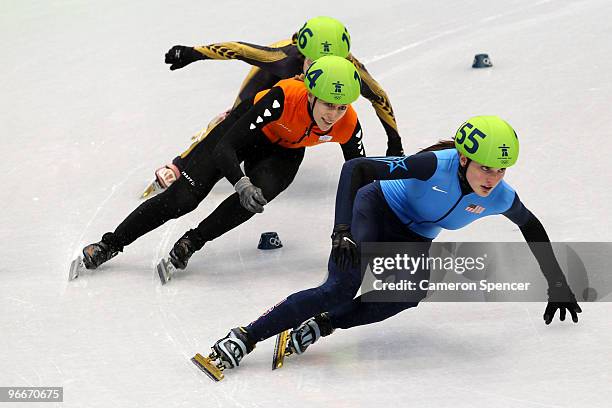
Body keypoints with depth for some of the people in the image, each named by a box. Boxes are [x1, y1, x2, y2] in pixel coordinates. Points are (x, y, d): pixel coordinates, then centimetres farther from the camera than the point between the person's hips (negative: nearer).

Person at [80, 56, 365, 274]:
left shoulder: (348, 125, -31)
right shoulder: (285, 97, -41)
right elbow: (224, 149, -40)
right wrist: (242, 185, -56)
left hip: (284, 153, 3)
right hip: (249, 126, -2)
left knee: (258, 192, -30)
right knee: (183, 196, -10)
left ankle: (191, 242, -8)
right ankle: (110, 244, 9)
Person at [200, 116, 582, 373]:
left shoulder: (501, 199, -17)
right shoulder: (436, 165, -32)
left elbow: (532, 226, 7)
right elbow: (356, 168, -32)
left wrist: (558, 284, 11)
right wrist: (342, 232, -41)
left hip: (413, 241, 5)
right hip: (375, 210, -5)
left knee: (416, 289, -31)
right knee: (342, 288, -28)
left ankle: (325, 324, -21)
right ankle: (244, 338, -24)